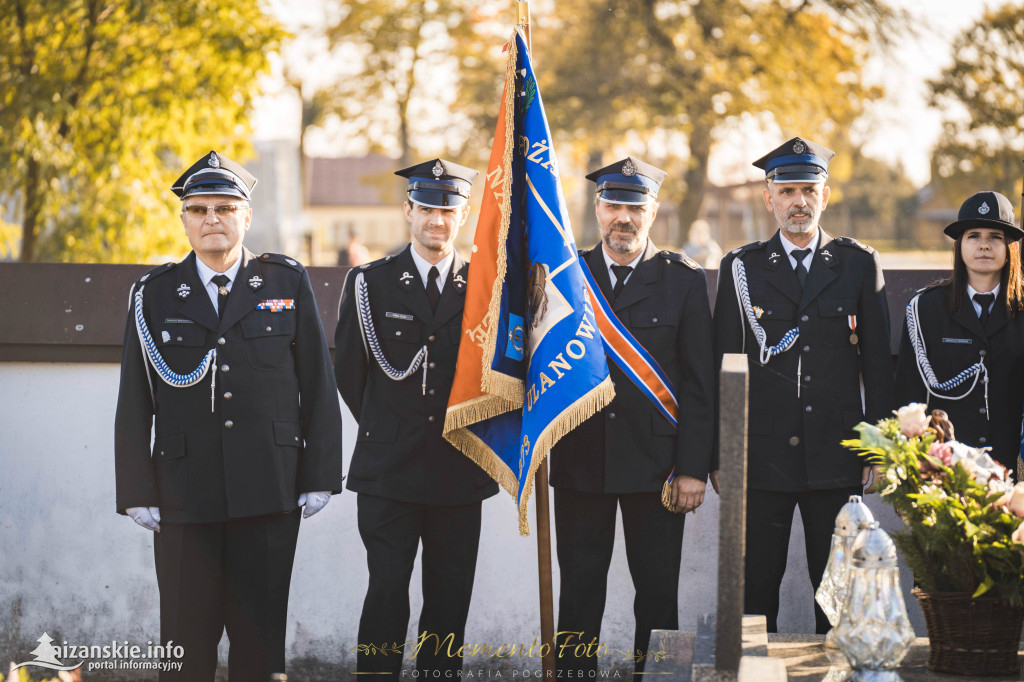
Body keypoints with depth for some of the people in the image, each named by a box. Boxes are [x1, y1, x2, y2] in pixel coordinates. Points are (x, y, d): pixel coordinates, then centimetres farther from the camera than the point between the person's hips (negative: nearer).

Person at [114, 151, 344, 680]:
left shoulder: (287, 283, 7)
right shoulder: (153, 295, 7)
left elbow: (318, 387, 6)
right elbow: (134, 404, 6)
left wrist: (320, 476, 1)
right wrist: (138, 493, 0)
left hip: (270, 493, 0)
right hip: (184, 493, 0)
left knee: (261, 636, 3)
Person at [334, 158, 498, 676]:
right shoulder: (369, 284, 4)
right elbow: (349, 373, 9)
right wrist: (386, 432, 11)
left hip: (459, 473, 2)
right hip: (388, 473, -2)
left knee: (449, 602, 5)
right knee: (386, 597, -6)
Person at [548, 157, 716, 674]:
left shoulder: (683, 281, 2)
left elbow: (700, 384, 0)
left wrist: (693, 468, -6)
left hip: (654, 462, -1)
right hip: (579, 461, 1)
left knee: (658, 592, 4)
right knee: (579, 591, 5)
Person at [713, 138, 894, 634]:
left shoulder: (860, 265, 7)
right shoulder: (741, 269, 6)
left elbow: (877, 363, 7)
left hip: (837, 458, 0)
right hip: (761, 457, 0)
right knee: (755, 589, 2)